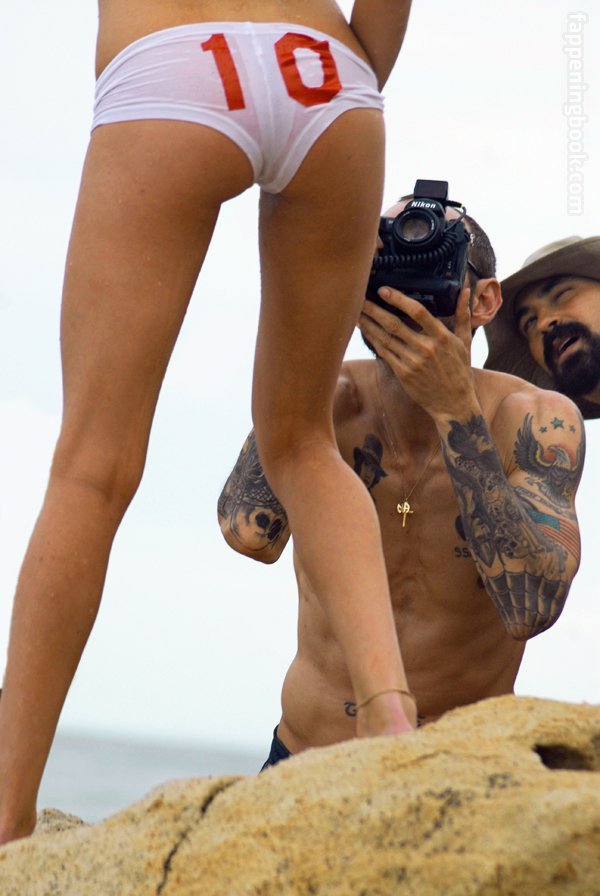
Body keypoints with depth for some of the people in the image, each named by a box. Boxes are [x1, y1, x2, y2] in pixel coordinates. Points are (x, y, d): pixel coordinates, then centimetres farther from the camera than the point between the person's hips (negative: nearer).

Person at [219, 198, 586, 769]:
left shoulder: (535, 421, -10)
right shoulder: (332, 400, -6)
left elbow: (529, 609, -26)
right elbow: (250, 533, -26)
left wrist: (454, 406, -27)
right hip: (307, 765, 2)